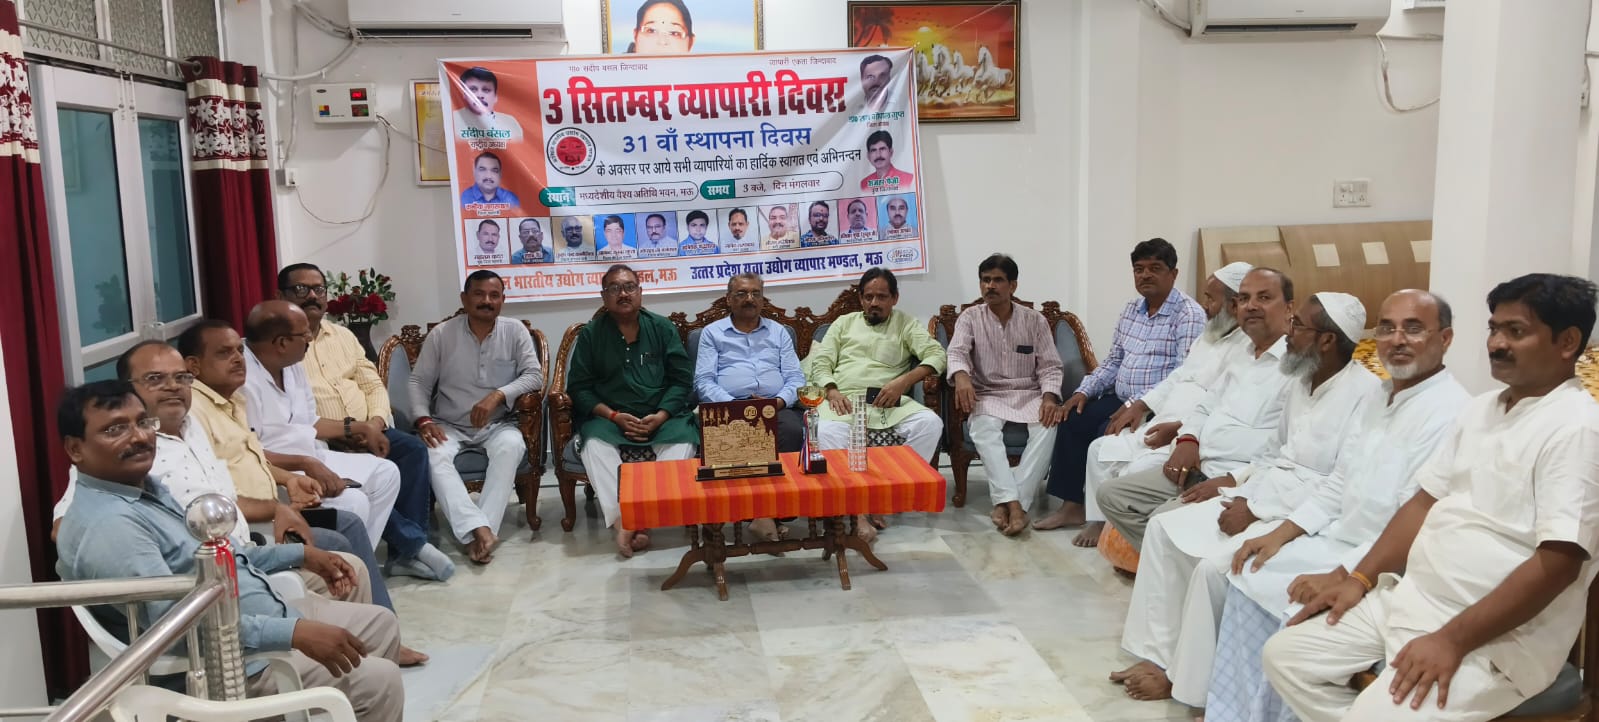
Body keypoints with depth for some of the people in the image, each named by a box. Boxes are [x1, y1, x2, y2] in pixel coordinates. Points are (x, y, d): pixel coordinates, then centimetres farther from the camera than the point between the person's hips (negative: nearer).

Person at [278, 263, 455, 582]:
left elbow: (373, 384, 14)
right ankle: (414, 542, -18)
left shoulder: (342, 335, 17)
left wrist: (375, 423, -7)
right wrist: (349, 428, -18)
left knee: (413, 448, -21)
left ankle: (404, 552, -19)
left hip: (368, 431, 6)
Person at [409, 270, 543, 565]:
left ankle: (479, 532, -38)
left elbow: (534, 375, -7)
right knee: (432, 455, -33)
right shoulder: (441, 334, 0)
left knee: (511, 447, -36)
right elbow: (418, 382, 3)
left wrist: (498, 395, -22)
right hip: (449, 424, 1)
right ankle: (479, 529, -44)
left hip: (498, 424, 0)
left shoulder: (515, 331, -1)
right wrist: (423, 419, -14)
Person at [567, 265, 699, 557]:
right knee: (594, 443, -33)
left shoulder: (663, 328, 9)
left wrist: (659, 417, -11)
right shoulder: (590, 334, 8)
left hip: (661, 415, 0)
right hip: (609, 416, 0)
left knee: (683, 439, -31)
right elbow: (580, 387, 4)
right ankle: (621, 520, -38)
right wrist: (613, 416, -12)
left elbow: (681, 379, 5)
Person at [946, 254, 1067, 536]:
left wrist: (1050, 396, -16)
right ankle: (1013, 503, -43)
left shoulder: (1035, 320, 9)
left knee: (1048, 427, -32)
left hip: (1029, 394, 1)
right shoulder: (970, 318, 6)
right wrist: (961, 375, -34)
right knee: (985, 427, -36)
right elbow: (957, 351, -10)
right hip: (988, 395, -1)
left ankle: (1006, 503, -37)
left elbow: (1049, 365, 5)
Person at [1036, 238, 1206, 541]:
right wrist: (1084, 391, 4)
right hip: (1122, 400, 8)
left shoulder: (1189, 315, -12)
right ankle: (1072, 505, 4)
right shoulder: (1131, 310, 13)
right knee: (1073, 421, -6)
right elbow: (1113, 360, 19)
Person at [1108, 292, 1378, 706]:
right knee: (1165, 529, -2)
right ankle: (1158, 653, 1)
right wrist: (1234, 480, 4)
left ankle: (1187, 679, -4)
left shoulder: (1364, 393, -17)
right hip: (1263, 494, 9)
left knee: (1214, 566, -26)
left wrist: (1257, 509, -22)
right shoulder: (1301, 382, 10)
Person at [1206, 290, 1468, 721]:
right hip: (1340, 540, 9)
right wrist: (1281, 533, 5)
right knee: (1249, 576, 3)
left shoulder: (1449, 414, -21)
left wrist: (1339, 578, -24)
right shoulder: (1383, 397, 11)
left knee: (1295, 605, -21)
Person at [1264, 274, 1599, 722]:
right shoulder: (1481, 408, 13)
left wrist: (1452, 641, -23)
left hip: (1496, 639, -8)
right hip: (1410, 599, 9)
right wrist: (1361, 578, 6)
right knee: (1284, 656, 1)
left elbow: (1557, 563, -22)